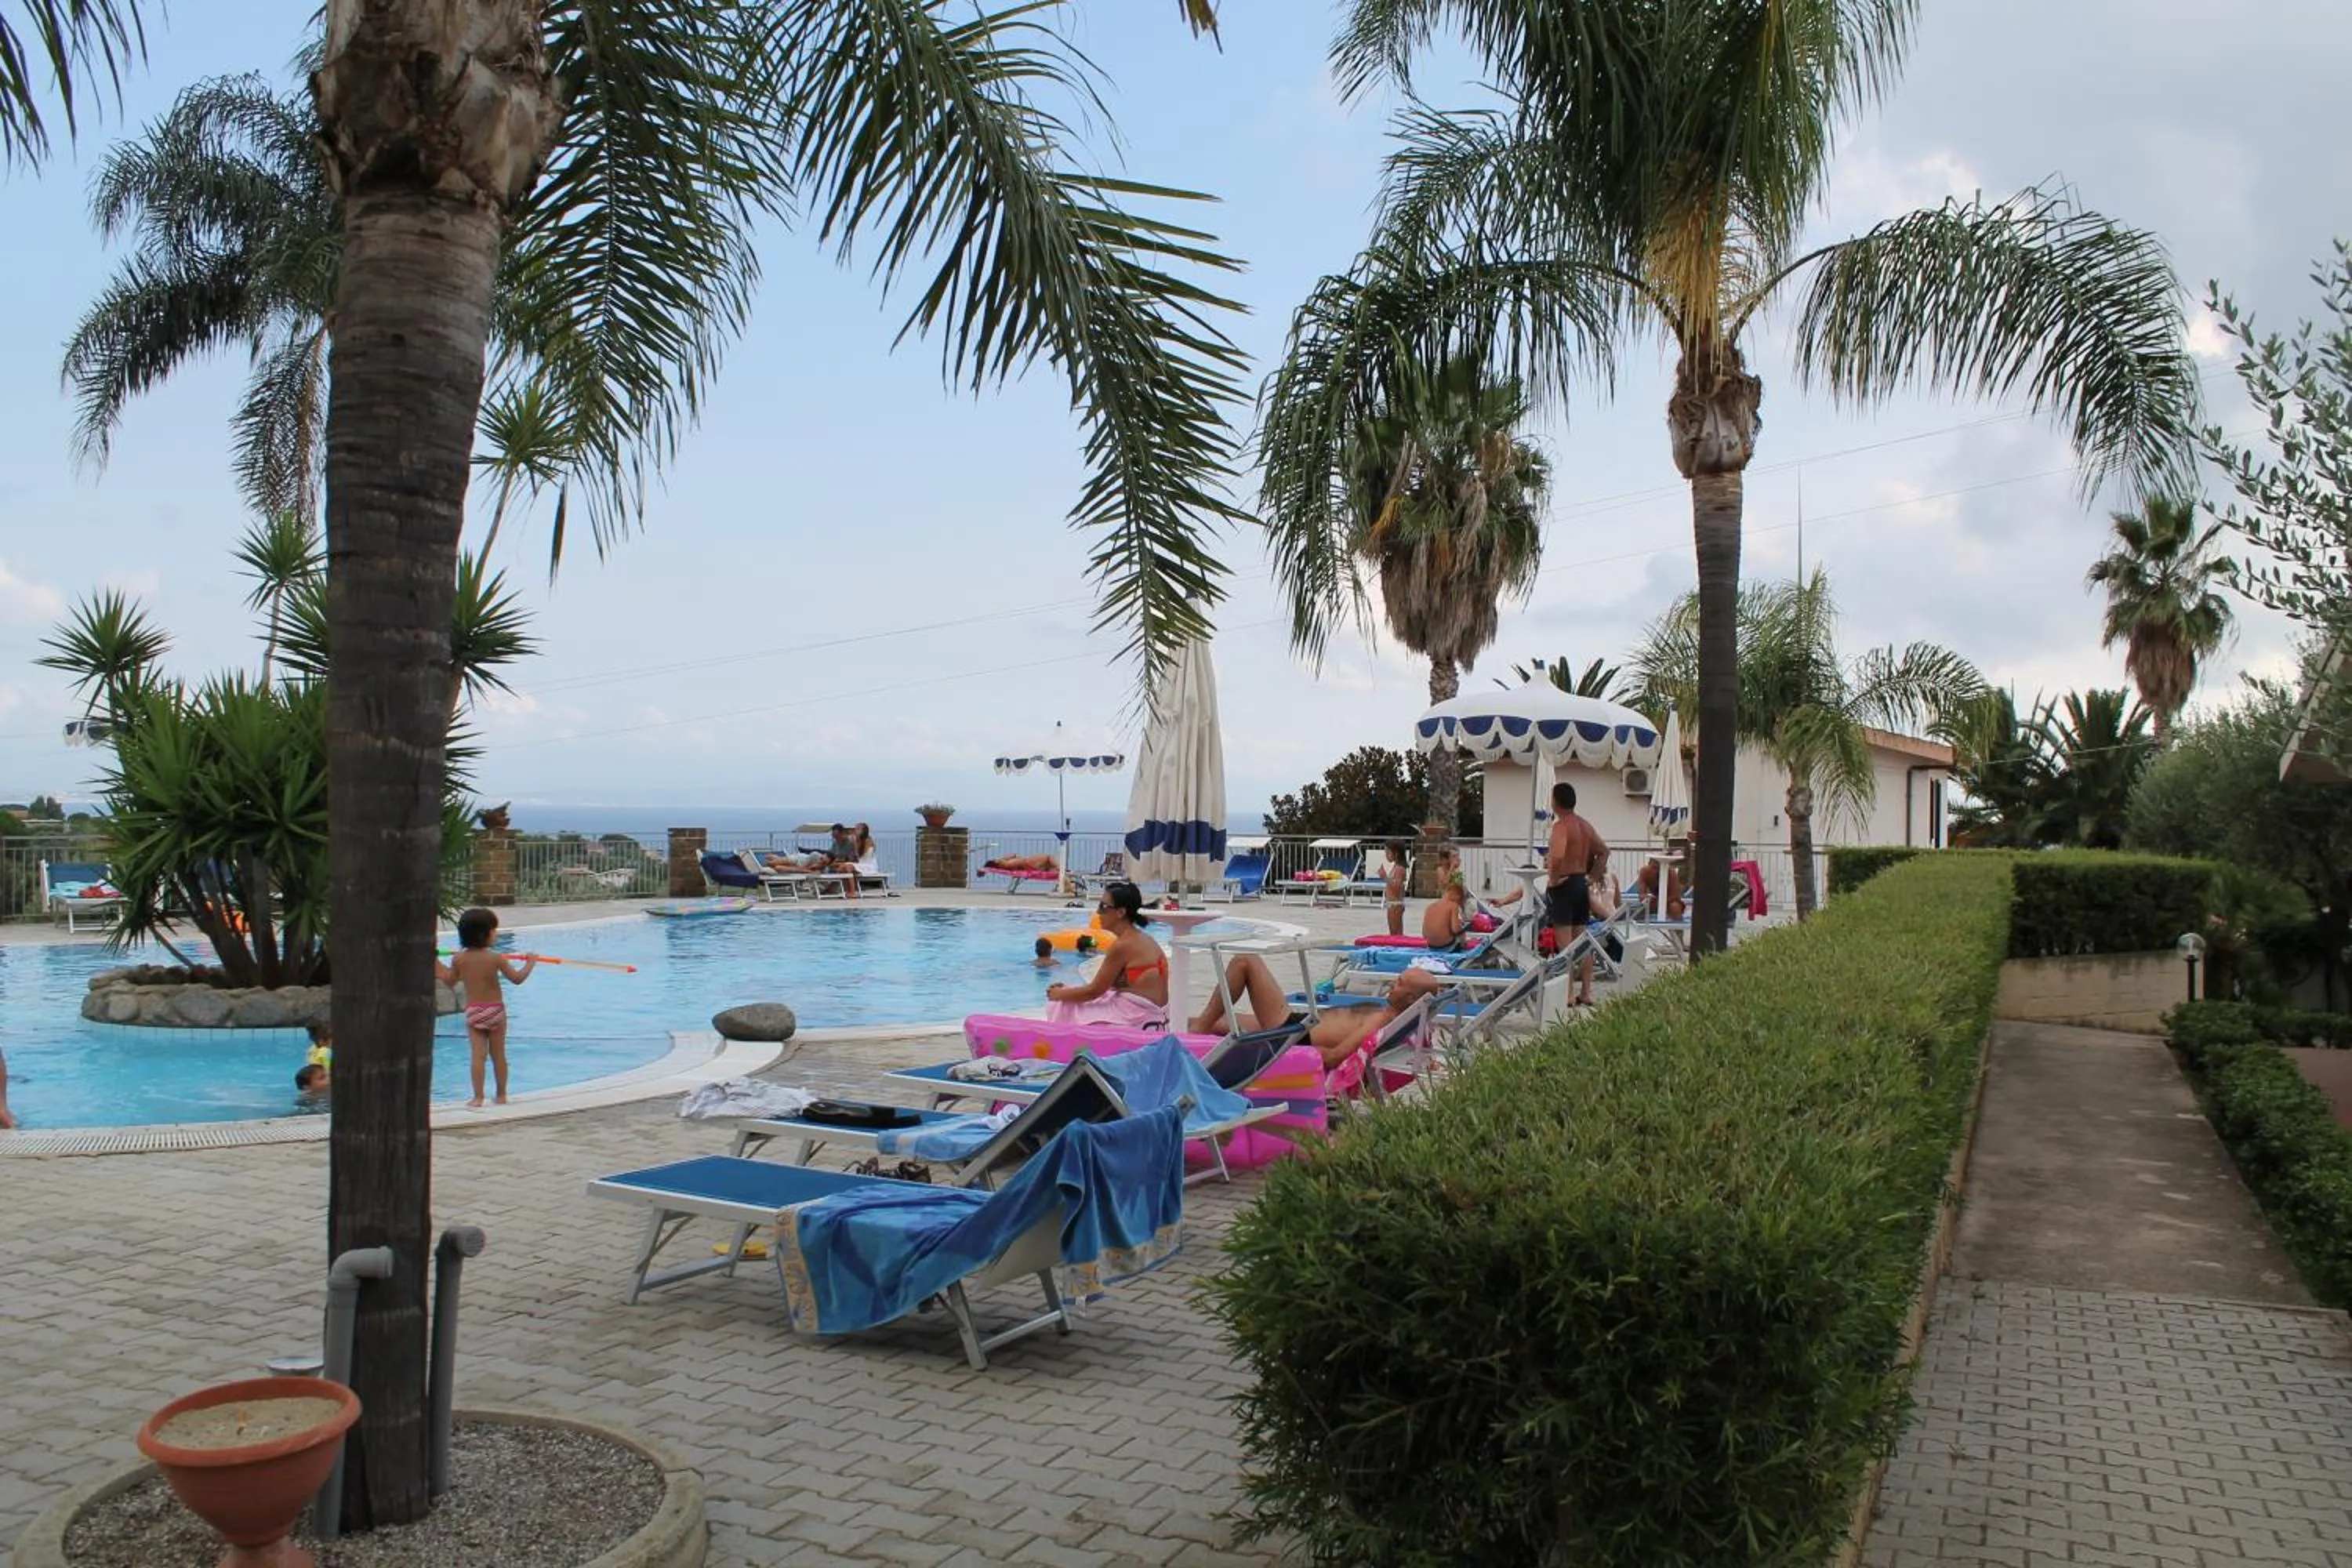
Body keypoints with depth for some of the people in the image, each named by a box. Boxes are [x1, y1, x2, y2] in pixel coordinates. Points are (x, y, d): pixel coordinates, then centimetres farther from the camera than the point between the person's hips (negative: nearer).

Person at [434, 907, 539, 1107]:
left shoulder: (458, 959, -3)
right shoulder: (495, 959, -11)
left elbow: (451, 983, 9)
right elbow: (517, 978, -8)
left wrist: (439, 970, 24)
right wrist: (529, 963, 8)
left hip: (473, 1012, 1)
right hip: (495, 1010, -1)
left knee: (478, 1055, 0)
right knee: (498, 1055, 9)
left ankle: (478, 1097, -4)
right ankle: (501, 1095, 17)